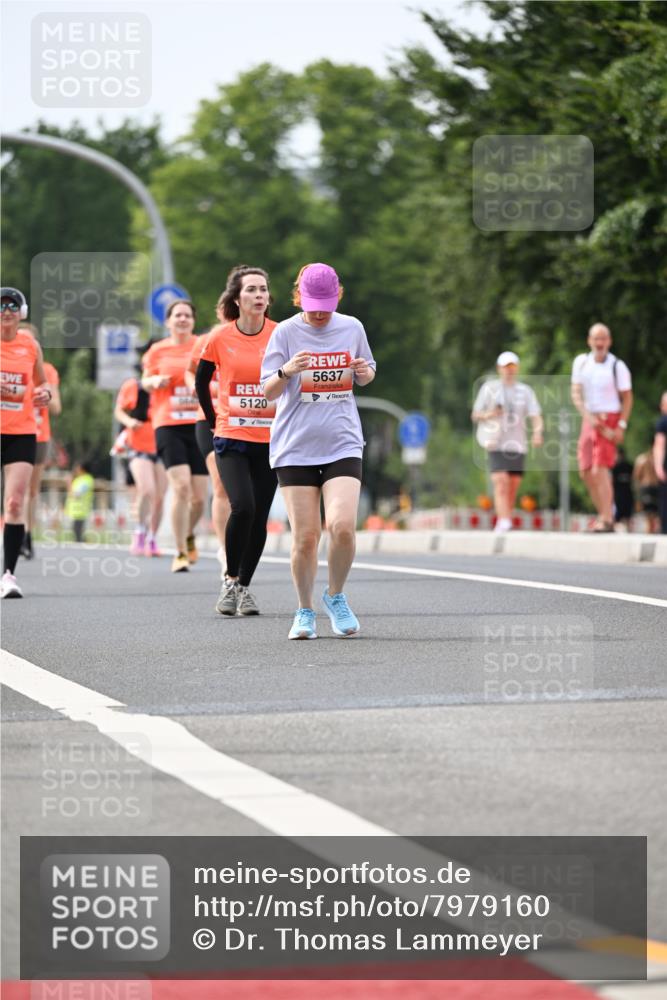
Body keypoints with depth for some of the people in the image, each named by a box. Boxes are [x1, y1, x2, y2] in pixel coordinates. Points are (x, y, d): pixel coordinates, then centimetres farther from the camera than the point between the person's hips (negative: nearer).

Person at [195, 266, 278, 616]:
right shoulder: (220, 338, -4)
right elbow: (201, 381, 12)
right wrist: (215, 422, 10)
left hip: (270, 439, 1)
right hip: (231, 439, -1)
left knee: (259, 517, 0)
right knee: (242, 506, -19)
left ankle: (244, 586, 16)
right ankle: (230, 580, -2)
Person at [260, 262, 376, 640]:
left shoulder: (352, 328, 5)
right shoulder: (286, 332, -2)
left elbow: (365, 375, 21)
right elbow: (268, 391, -4)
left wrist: (365, 372, -3)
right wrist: (287, 371, -25)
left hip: (343, 443, 1)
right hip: (295, 447, -1)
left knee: (343, 526, -16)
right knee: (305, 536, -3)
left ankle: (336, 596, 10)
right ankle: (305, 611, 17)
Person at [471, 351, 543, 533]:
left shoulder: (525, 391, 10)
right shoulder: (489, 388, 5)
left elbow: (536, 416, 2)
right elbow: (475, 416, 8)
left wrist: (537, 432, -19)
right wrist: (489, 415, -14)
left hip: (518, 445, 3)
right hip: (496, 444, -3)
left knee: (513, 487, 4)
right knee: (501, 483, -18)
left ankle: (504, 524, 16)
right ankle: (504, 522, -28)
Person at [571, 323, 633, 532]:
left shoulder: (617, 366, -7)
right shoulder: (581, 362, 5)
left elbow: (627, 398, -3)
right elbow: (576, 393, 4)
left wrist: (621, 426, -11)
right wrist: (588, 416, -11)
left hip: (609, 420, -5)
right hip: (589, 419, 5)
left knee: (600, 469, -14)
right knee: (586, 472, 5)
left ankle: (607, 519, -11)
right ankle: (603, 514, 17)